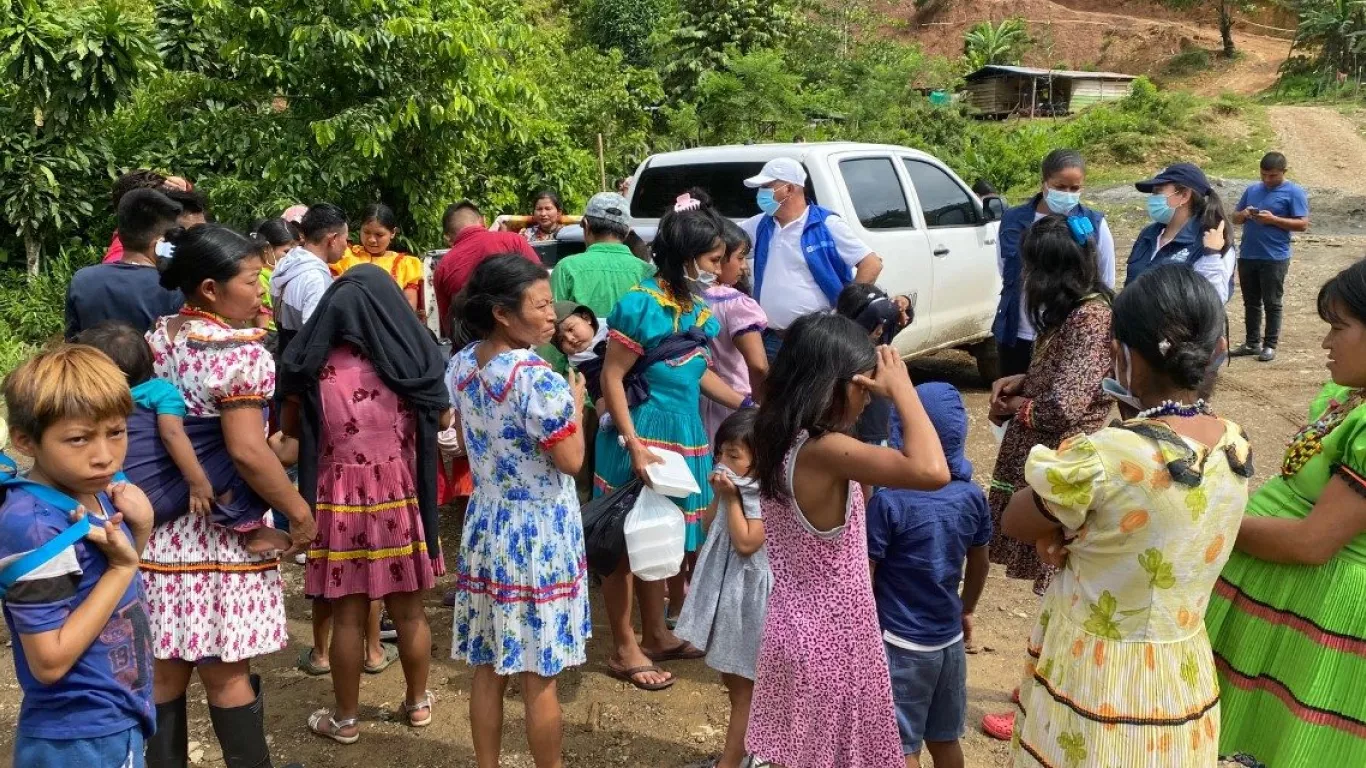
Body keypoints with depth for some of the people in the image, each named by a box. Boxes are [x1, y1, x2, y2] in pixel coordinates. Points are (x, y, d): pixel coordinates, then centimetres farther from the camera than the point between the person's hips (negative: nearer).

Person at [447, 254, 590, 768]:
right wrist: (576, 402, -3)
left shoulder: (461, 365, 1)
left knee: (488, 669, 16)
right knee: (538, 678, 7)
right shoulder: (538, 380, -24)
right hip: (538, 535, -7)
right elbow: (571, 461, -17)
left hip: (486, 526, 7)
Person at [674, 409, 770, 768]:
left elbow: (746, 543, -25)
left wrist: (731, 499, -20)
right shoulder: (736, 486, 7)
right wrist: (718, 496, -4)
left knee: (743, 686, 3)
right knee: (731, 678, 19)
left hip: (747, 595, -9)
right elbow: (710, 528, 11)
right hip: (724, 588, 9)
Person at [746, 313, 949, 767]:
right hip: (831, 640, -8)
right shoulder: (823, 450, -27)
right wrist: (901, 388, -25)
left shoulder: (781, 440, -1)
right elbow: (932, 471, -38)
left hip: (797, 629, 8)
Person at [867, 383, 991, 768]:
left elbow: (864, 577, -16)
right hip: (950, 639, 6)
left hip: (900, 642, -6)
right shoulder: (973, 497, -4)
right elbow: (980, 565, 10)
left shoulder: (889, 500, -20)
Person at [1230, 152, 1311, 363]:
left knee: (1272, 303, 2)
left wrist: (1273, 219, -19)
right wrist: (1243, 214, -6)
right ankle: (1252, 343, 21)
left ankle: (1270, 345, 9)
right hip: (1247, 257, 6)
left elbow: (1303, 224, -10)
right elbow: (1235, 217, 17)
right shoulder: (1252, 190, 12)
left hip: (1275, 258, -6)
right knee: (1251, 302, 12)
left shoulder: (1294, 193, -4)